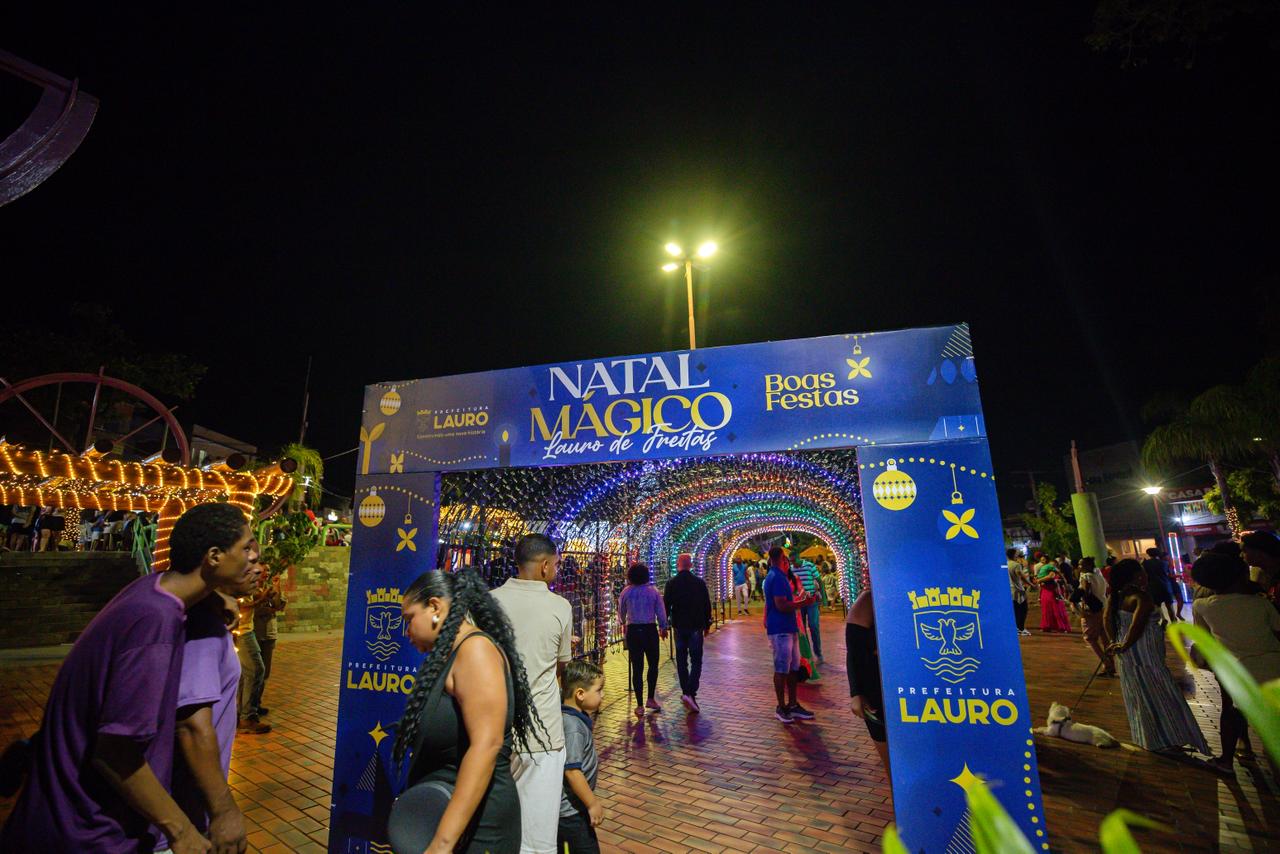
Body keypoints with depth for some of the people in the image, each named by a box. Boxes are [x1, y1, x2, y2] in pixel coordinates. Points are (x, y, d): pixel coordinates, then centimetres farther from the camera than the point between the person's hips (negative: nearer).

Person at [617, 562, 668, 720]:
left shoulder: (626, 592, -1)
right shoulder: (653, 591, -4)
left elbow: (621, 613, 13)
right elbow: (661, 612, 0)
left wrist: (624, 624, 34)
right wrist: (663, 628, 16)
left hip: (633, 631, 1)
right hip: (650, 630, -1)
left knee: (637, 668, 5)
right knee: (653, 665, 16)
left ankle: (640, 705, 10)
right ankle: (651, 699, 18)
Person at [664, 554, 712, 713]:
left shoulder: (671, 584, -6)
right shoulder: (700, 583, -4)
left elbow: (666, 606, -4)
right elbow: (707, 605, 2)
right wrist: (707, 624, 14)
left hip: (679, 627, 1)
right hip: (696, 627, -1)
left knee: (681, 661, 14)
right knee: (696, 661, 3)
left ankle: (685, 693, 20)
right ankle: (690, 693, -12)